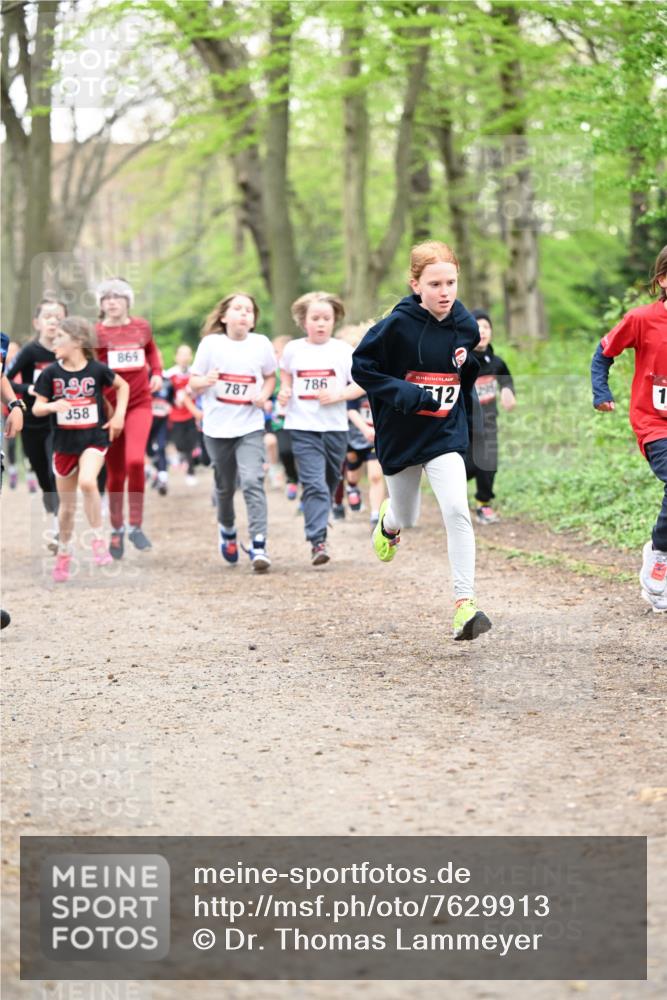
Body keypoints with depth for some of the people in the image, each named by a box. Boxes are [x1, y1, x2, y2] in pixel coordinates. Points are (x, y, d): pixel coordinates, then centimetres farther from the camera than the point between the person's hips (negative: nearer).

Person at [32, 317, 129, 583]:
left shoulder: (97, 369, -8)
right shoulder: (51, 373, -5)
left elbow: (122, 386, 10)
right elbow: (37, 408, -3)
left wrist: (119, 415, 0)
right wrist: (52, 405, -24)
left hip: (94, 439, -3)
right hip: (64, 443, 3)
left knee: (87, 482, -31)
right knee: (67, 505, 11)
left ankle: (98, 539, -12)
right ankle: (64, 553, 34)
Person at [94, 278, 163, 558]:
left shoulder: (141, 327, 5)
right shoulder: (96, 333, -4)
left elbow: (152, 349, 25)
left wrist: (157, 372, 9)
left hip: (140, 403, 1)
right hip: (109, 406, -1)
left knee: (135, 461, -21)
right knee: (115, 471, 6)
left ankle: (136, 525, -7)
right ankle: (116, 529, 25)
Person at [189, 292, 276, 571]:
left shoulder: (261, 344, -1)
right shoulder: (211, 343, -4)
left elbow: (270, 376, 15)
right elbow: (193, 383, 1)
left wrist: (264, 395, -6)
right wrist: (205, 381, -22)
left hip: (250, 426, -1)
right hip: (217, 428, 1)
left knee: (252, 481, -18)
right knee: (225, 487, 14)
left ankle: (258, 545, -19)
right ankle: (227, 529, 43)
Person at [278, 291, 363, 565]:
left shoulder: (343, 350, 1)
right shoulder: (293, 350, 5)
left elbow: (361, 385, 2)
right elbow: (286, 376, 24)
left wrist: (338, 395, -14)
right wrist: (284, 392, 3)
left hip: (335, 427, 2)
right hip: (303, 428, -2)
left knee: (330, 481, 16)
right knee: (314, 483, -14)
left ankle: (318, 522, 41)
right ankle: (317, 541, -19)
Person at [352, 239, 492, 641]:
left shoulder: (467, 326, -4)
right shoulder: (398, 325, -16)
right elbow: (362, 367, -11)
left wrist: (464, 419, 7)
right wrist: (404, 394, -22)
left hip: (446, 435, 1)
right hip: (401, 435, -1)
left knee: (457, 510, -19)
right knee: (406, 517, 17)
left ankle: (465, 603, -17)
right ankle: (389, 520, 57)